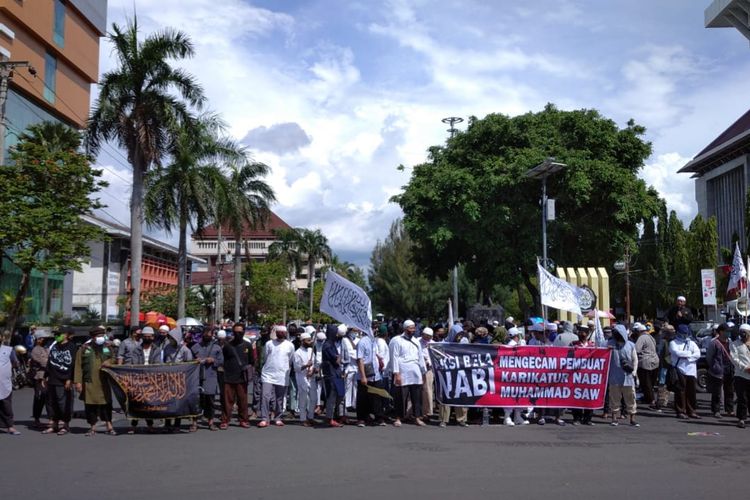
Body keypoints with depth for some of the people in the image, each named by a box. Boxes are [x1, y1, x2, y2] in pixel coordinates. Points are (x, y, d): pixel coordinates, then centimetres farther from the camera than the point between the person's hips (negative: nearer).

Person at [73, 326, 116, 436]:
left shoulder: (107, 348, 12)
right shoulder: (84, 348, 1)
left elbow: (114, 358, 21)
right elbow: (78, 366, -2)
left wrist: (109, 362, -4)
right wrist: (78, 381, -8)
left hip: (104, 382, 2)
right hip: (89, 383, -2)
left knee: (106, 404, 4)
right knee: (90, 405, 2)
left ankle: (109, 427, 13)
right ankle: (92, 428, 15)